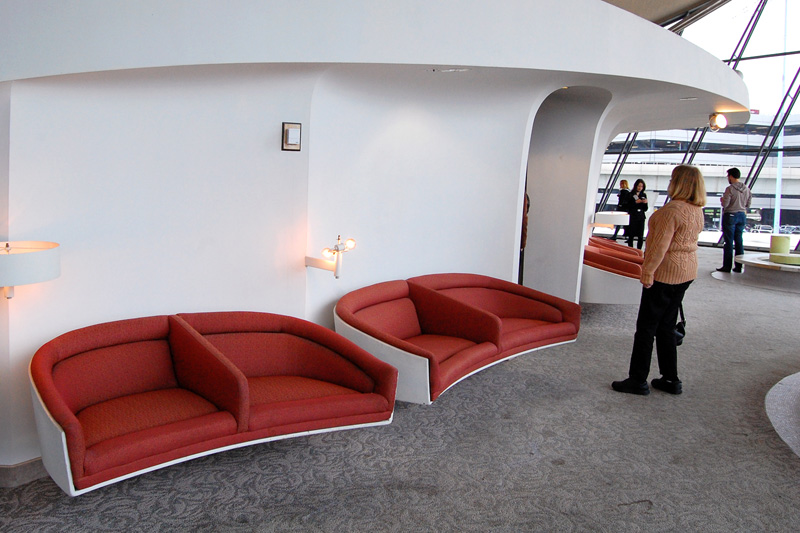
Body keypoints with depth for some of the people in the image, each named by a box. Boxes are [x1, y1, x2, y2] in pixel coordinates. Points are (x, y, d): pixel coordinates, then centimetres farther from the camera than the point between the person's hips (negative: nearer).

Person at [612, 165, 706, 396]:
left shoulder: (672, 210, -20)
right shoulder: (697, 211, 10)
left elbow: (660, 246, -23)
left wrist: (648, 272, -17)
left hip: (666, 273, -9)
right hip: (686, 272, 9)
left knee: (646, 327, 0)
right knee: (666, 327, 16)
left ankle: (638, 380, 6)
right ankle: (671, 380, 21)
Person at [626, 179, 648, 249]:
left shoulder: (644, 195, 10)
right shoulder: (631, 194, -1)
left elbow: (645, 209, 10)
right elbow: (628, 206, -7)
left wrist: (645, 203, -9)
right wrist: (636, 202, -16)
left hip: (641, 217, 3)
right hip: (632, 217, -3)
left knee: (640, 236, 0)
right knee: (631, 235, 0)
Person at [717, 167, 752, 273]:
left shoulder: (730, 189, -15)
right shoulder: (746, 189, 5)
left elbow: (725, 204, -17)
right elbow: (748, 204, 11)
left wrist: (722, 200, 4)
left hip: (730, 215, -6)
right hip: (742, 215, 6)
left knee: (729, 242, -2)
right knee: (739, 241, 10)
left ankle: (727, 266, 0)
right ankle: (739, 266, 12)